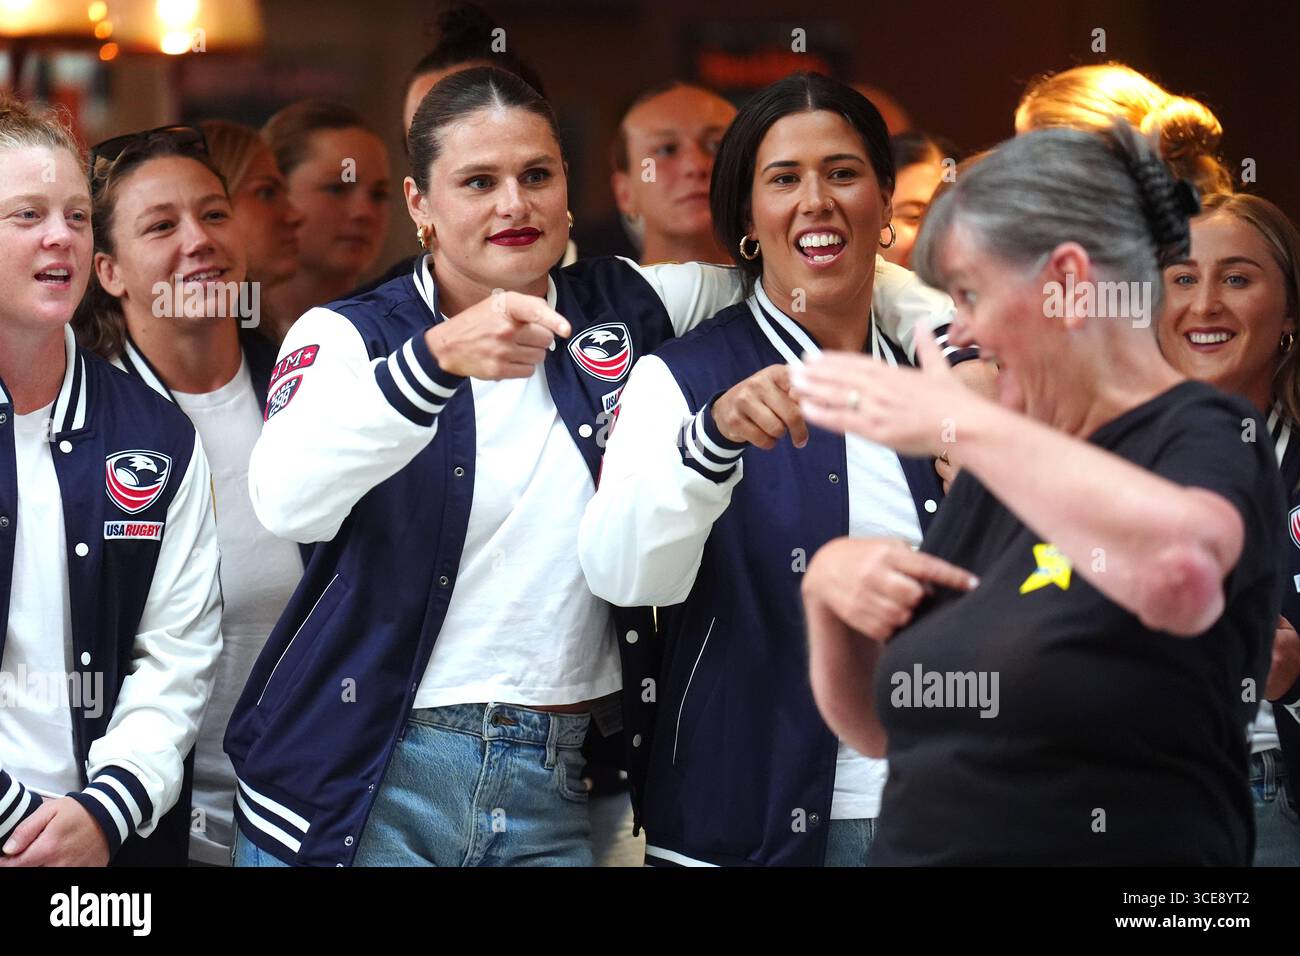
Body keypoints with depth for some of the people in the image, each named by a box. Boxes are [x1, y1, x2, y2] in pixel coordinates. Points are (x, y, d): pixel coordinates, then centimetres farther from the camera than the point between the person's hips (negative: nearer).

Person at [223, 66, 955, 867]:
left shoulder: (622, 309, 8)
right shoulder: (351, 335, -2)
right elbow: (287, 499, -23)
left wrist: (929, 321, -2)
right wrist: (439, 358, -37)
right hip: (363, 787, -3)